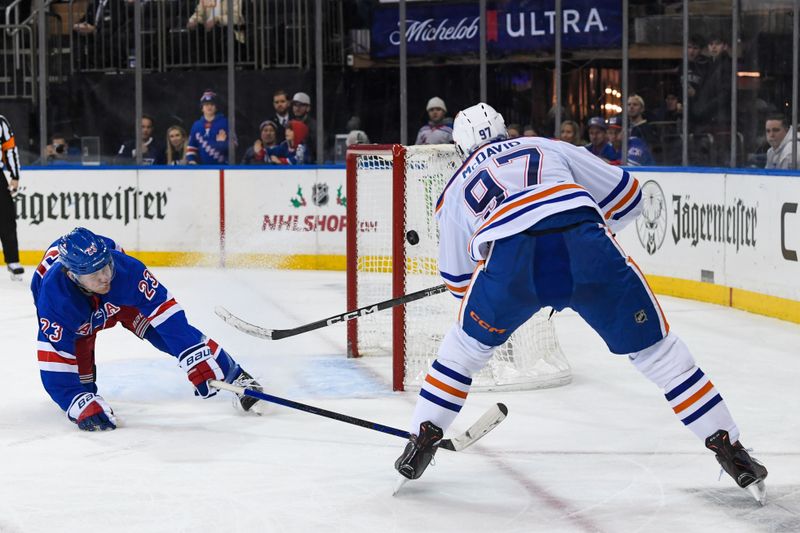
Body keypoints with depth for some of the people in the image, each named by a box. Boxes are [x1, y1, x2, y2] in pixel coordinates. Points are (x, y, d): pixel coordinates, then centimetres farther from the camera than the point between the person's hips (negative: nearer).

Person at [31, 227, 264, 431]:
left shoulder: (126, 267, -41)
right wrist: (81, 404, -49)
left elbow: (165, 311, -35)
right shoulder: (54, 298, -43)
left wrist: (195, 360, -40)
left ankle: (234, 375, -1)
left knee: (170, 331, -11)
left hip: (122, 298, 1)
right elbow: (55, 362, -39)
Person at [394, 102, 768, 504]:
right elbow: (626, 194, 29)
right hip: (583, 241, 0)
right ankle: (727, 446, 11)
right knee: (655, 347, 14)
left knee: (466, 345, 29)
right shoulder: (549, 147, 33)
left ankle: (421, 441, 28)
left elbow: (457, 280, 38)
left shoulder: (455, 190, 35)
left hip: (508, 255, 0)